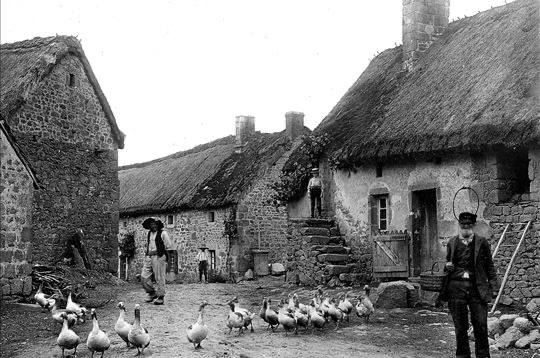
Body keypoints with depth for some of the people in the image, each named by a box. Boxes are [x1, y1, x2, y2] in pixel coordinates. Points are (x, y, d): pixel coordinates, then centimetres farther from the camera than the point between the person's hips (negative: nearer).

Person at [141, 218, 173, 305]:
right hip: (149, 258, 7)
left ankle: (161, 297, 4)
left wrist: (156, 251, -7)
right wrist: (147, 253, 12)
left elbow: (169, 247, -4)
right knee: (144, 277, 0)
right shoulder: (149, 233, 17)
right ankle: (152, 293, 17)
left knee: (159, 278, -5)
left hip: (159, 257, -7)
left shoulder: (163, 233, -3)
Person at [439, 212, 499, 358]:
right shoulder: (452, 243, 11)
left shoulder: (481, 243, 5)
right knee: (460, 327, 6)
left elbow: (489, 266, 7)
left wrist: (493, 287, 0)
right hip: (456, 287, 2)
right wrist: (447, 267, -2)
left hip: (477, 287, -1)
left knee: (481, 324, -2)